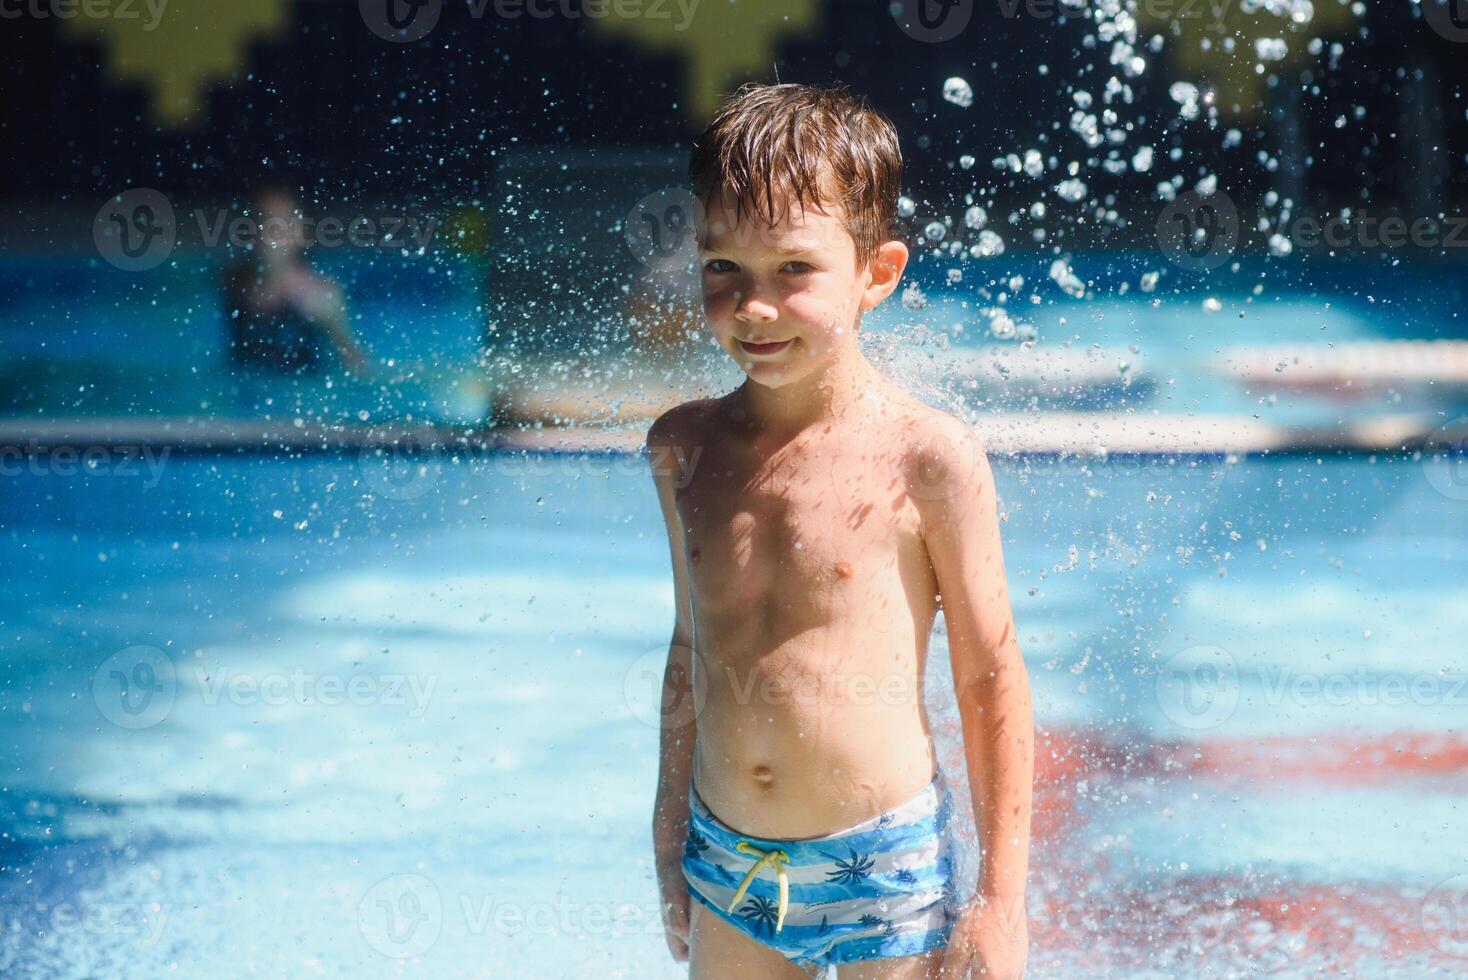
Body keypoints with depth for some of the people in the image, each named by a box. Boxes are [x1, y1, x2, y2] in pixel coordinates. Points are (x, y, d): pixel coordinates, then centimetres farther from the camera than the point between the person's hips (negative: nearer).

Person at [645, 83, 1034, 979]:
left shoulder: (927, 458, -11)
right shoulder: (684, 448, 3)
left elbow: (992, 678, -7)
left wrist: (1002, 897, -7)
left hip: (886, 871, -4)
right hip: (726, 869, 4)